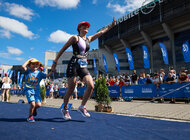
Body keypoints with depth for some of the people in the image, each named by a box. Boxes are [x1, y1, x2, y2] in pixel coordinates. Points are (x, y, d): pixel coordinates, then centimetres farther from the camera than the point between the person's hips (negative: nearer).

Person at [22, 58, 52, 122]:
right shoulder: (28, 71, 4)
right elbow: (23, 66, -14)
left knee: (38, 104, -10)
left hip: (36, 90, 3)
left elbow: (47, 75, -4)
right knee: (33, 104, -18)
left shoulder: (39, 73, 8)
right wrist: (29, 60, -3)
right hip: (29, 90, -2)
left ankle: (34, 109, 29)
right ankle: (30, 117, 9)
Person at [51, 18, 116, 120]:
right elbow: (63, 49, 1)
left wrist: (111, 25, 22)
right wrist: (55, 61, -1)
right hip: (74, 65, -5)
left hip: (83, 67, 6)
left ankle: (82, 107, 5)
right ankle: (65, 109, 20)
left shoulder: (89, 39, 17)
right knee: (71, 89, -3)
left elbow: (101, 32, 24)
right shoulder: (75, 38, 1)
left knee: (91, 85, -13)